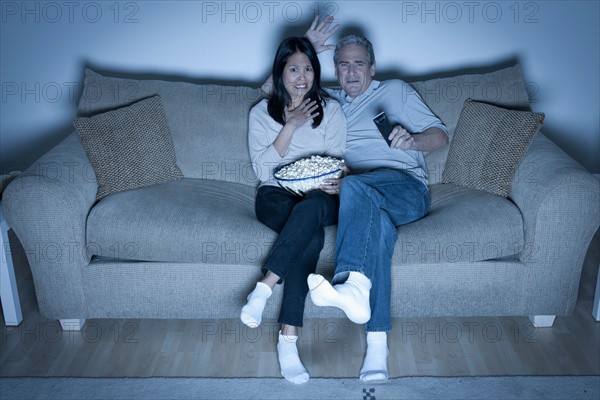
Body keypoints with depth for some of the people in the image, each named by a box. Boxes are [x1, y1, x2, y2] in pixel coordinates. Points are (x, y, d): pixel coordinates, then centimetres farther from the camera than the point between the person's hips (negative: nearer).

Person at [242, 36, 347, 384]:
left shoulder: (332, 109, 8)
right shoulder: (262, 112, 9)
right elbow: (262, 170, -3)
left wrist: (327, 183, -20)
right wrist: (291, 126, -10)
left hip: (319, 197, 1)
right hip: (277, 195, 0)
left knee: (309, 209, -40)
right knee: (312, 235, -35)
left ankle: (264, 289, -37)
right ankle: (289, 339, -36)